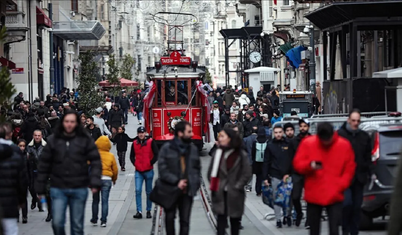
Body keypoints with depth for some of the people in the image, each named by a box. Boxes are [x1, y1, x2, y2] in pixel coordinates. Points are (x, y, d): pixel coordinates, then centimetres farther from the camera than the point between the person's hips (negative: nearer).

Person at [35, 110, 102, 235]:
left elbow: (95, 161, -1)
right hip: (58, 189, 0)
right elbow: (44, 164, 5)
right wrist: (40, 187, 3)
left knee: (77, 225, 7)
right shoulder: (53, 140, 2)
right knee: (57, 222, -8)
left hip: (79, 189, 0)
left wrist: (95, 182, -14)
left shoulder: (85, 140, 0)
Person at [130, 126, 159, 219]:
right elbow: (132, 156, 15)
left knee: (148, 191, 8)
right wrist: (135, 163, 2)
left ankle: (148, 211, 17)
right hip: (138, 171, 2)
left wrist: (151, 163, -7)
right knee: (138, 190, -10)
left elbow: (156, 154, -3)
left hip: (148, 171, -2)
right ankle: (139, 211, -11)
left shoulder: (151, 142, -5)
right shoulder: (135, 143, 4)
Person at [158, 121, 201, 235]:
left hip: (187, 191, 2)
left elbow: (197, 168, 14)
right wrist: (177, 182, -17)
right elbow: (162, 170, -10)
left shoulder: (193, 149, 6)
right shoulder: (166, 149, -5)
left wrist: (194, 182, -3)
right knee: (170, 217, 9)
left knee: (185, 220, 3)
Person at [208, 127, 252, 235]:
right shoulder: (217, 153, 2)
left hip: (234, 194, -1)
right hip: (220, 194, 1)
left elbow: (247, 174, -5)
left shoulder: (241, 155, -4)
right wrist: (214, 185, -1)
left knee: (235, 220, 12)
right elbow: (211, 172, 7)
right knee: (221, 220, -6)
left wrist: (237, 186, -9)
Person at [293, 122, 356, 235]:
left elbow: (349, 169, 2)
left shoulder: (344, 145, -4)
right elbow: (297, 164, -1)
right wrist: (309, 165, -22)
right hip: (313, 196, 1)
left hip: (334, 196, -1)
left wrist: (340, 186, -11)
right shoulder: (307, 143, -3)